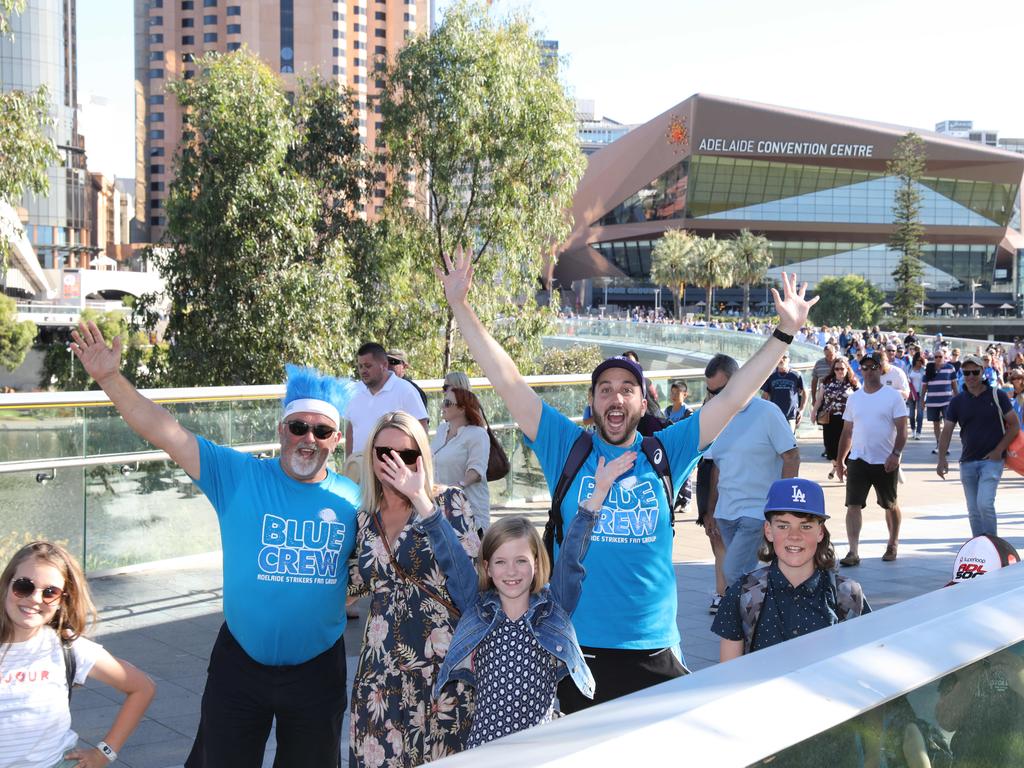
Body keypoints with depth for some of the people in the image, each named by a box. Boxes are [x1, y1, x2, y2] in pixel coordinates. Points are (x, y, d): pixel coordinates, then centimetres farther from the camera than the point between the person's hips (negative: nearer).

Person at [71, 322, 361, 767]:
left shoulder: (352, 500, -4)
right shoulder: (238, 476, -9)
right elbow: (167, 434, -14)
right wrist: (110, 378, -23)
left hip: (318, 670, 1)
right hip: (239, 664, -1)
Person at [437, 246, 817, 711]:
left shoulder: (666, 452, 4)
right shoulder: (566, 447, 2)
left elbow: (732, 398, 4)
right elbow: (507, 383, -2)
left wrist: (785, 332, 0)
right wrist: (460, 306, -6)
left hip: (652, 648, 1)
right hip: (575, 644, -1)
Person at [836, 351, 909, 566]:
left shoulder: (893, 396, -3)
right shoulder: (854, 398, 9)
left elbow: (902, 430, -8)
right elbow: (847, 432, 14)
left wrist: (896, 454, -20)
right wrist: (840, 460, 13)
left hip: (886, 462, -3)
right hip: (858, 460, 3)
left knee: (890, 506, 13)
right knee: (853, 505, -9)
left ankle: (892, 545, 32)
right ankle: (853, 552, -10)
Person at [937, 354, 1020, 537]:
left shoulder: (997, 396, -3)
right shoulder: (957, 402, 5)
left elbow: (1015, 425, 0)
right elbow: (947, 431, 2)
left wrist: (999, 450, -10)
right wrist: (941, 458, -12)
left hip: (992, 460, -4)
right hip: (967, 461, 4)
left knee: (985, 503, -18)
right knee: (973, 510, 9)